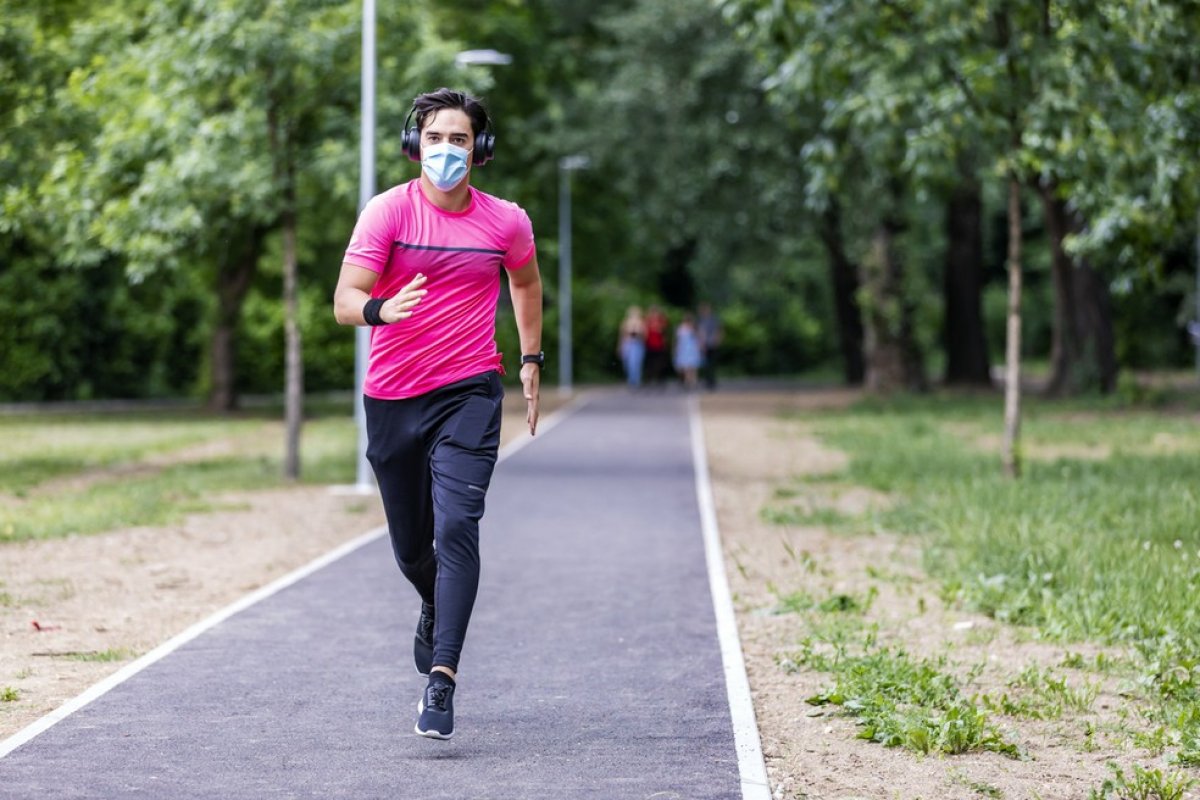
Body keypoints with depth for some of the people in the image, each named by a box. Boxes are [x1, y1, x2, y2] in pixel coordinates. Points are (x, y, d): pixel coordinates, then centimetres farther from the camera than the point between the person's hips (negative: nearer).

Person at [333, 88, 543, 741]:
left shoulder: (507, 222, 0)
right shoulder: (388, 211, -6)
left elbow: (526, 281, 23)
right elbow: (344, 301, -14)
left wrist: (531, 358, 20)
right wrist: (380, 308, -35)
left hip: (469, 392, -1)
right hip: (392, 398, 1)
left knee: (456, 527, -19)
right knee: (411, 546, 12)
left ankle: (441, 681, -22)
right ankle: (435, 611, 47)